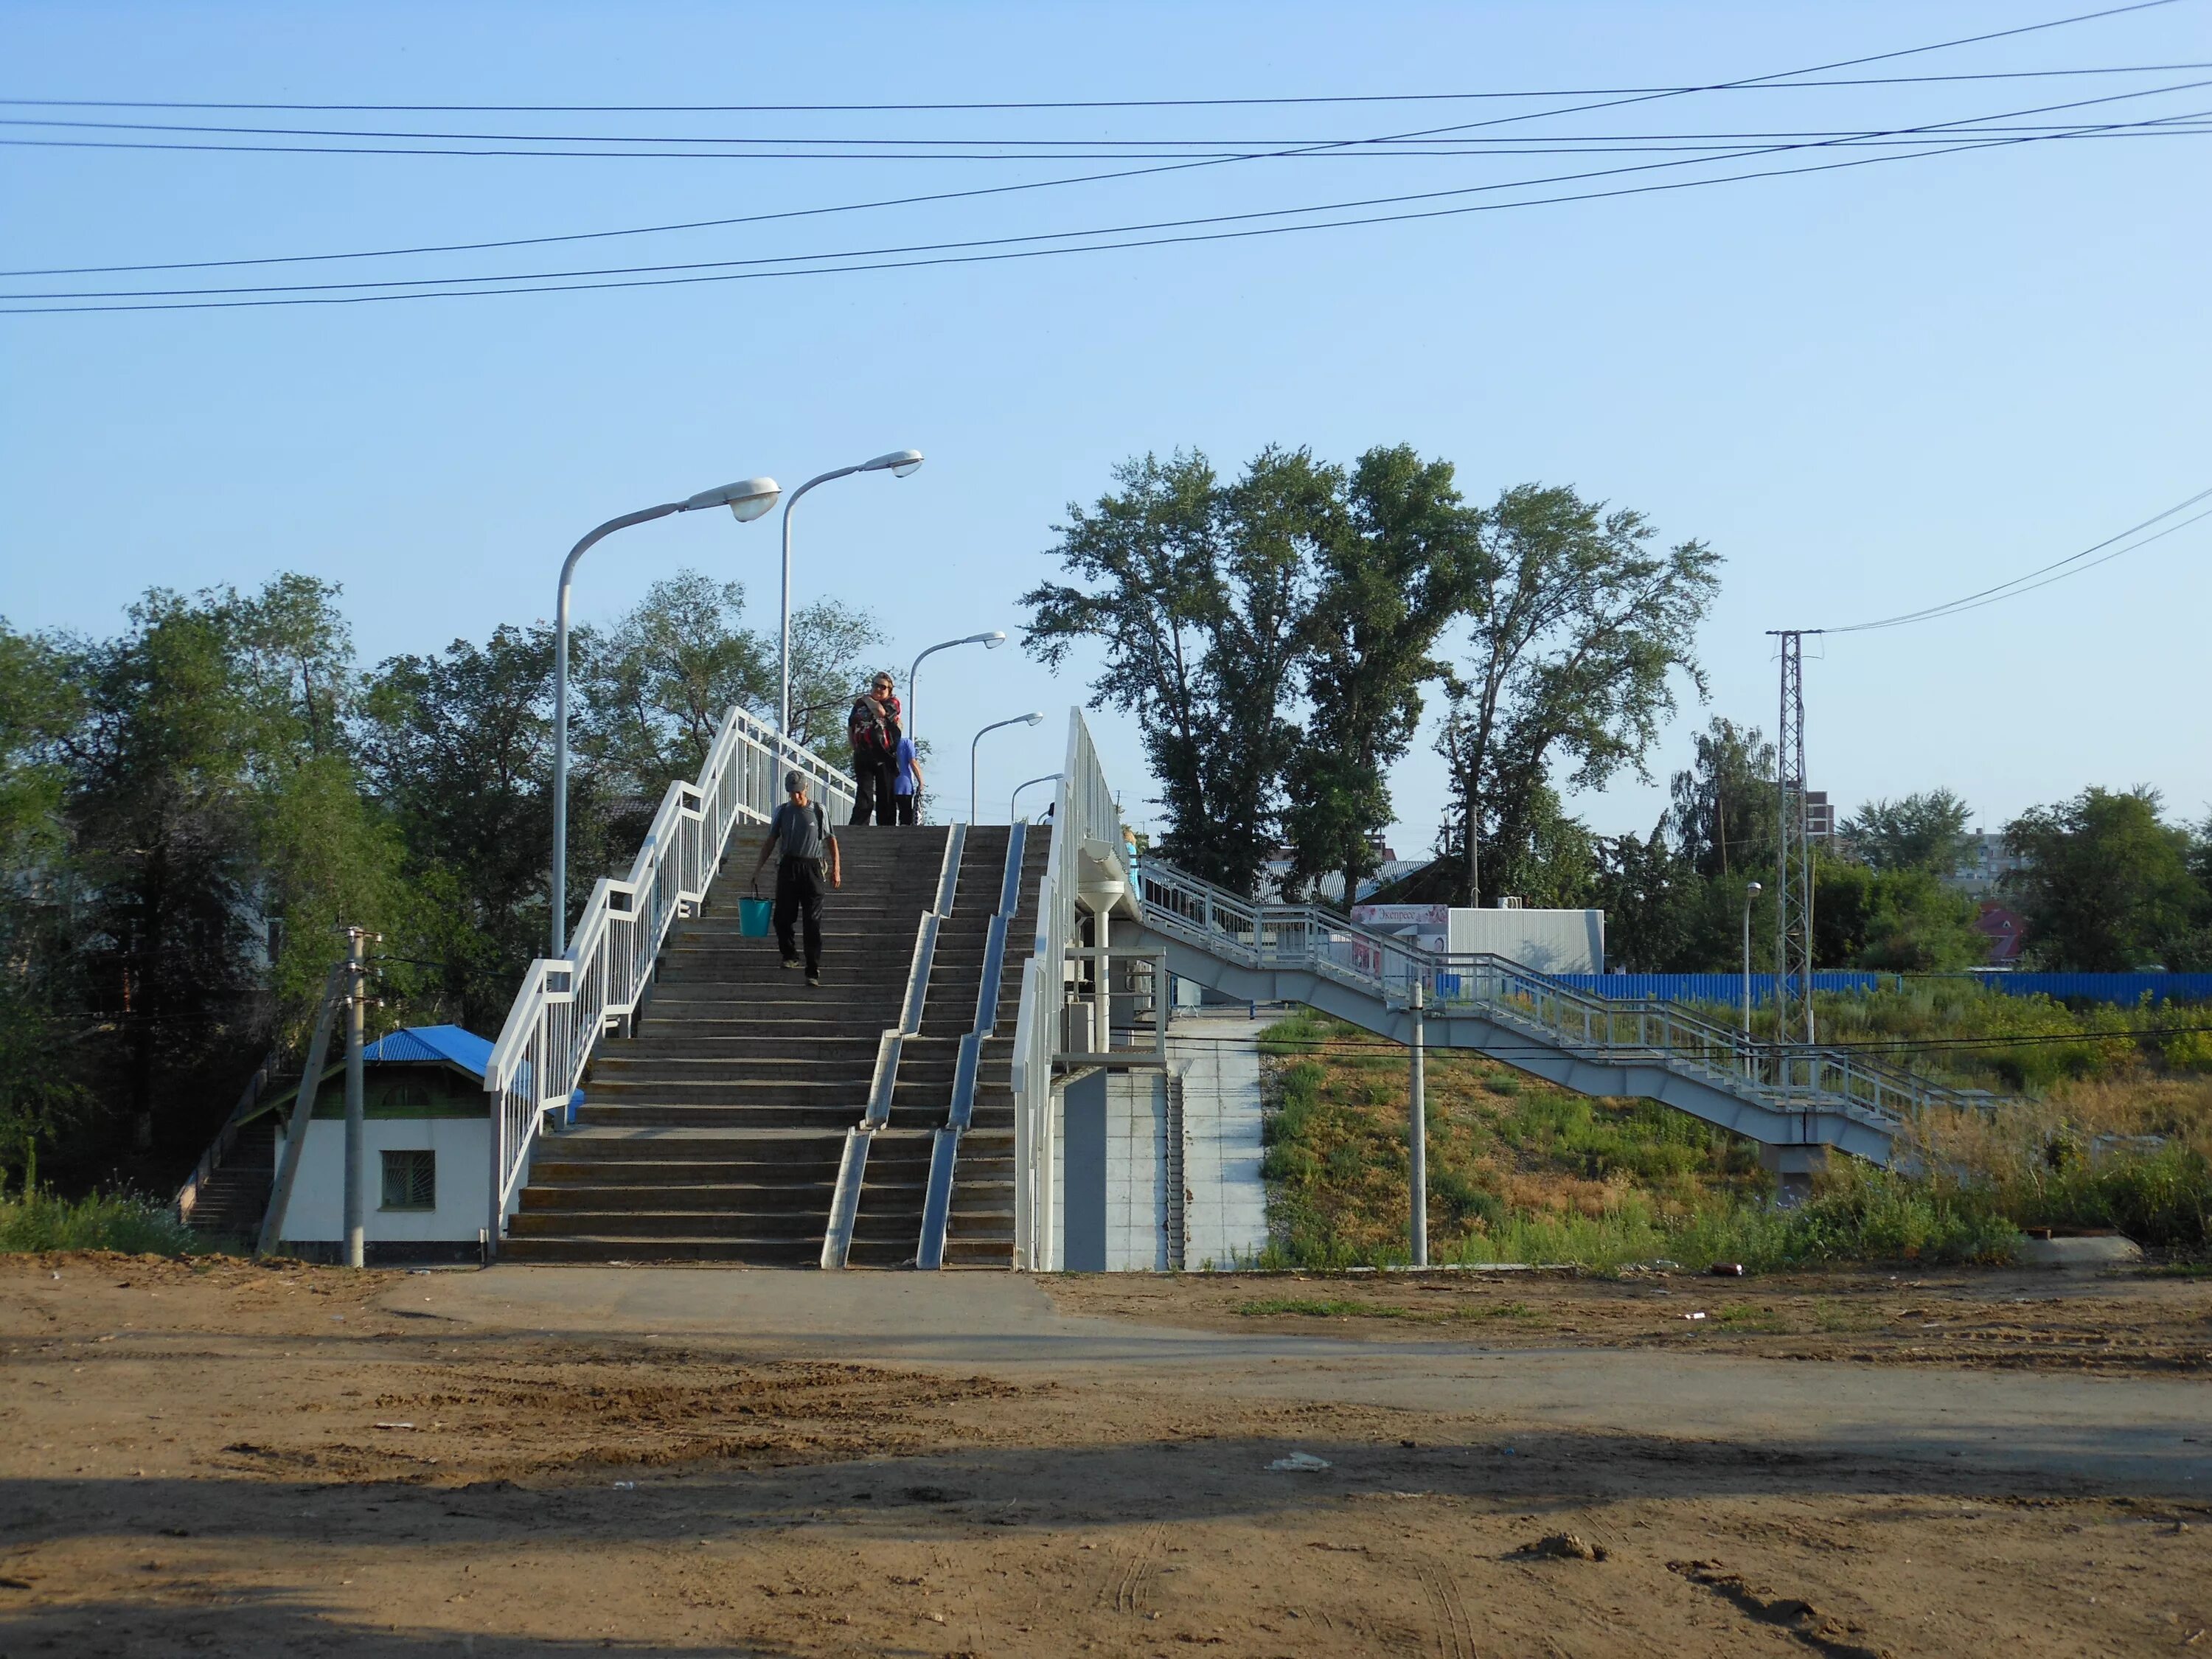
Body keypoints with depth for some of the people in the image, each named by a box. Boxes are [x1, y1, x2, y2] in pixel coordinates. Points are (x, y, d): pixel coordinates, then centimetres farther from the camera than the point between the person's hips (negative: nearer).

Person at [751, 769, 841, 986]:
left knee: (813, 922, -5)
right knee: (782, 918, 2)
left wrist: (836, 869, -1)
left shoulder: (818, 810, 2)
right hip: (787, 868, 3)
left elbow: (831, 840, 5)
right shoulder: (782, 812, 8)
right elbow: (771, 841, 13)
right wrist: (758, 868, 7)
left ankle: (813, 971, -6)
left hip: (812, 869, -3)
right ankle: (790, 956, 28)